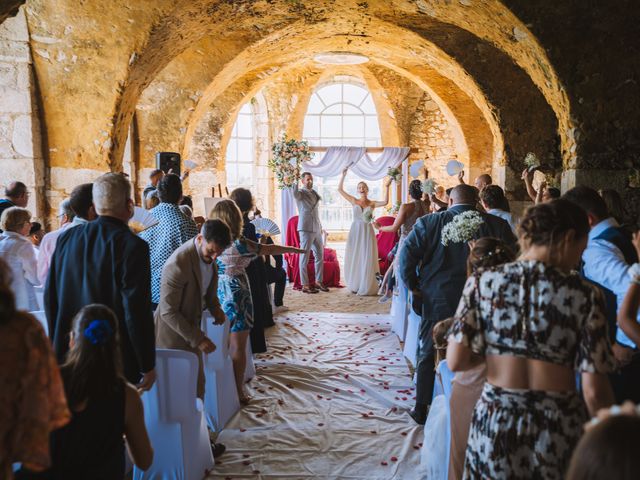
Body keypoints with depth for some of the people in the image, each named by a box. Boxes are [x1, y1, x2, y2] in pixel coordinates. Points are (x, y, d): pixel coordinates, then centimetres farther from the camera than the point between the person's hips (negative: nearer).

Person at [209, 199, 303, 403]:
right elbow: (269, 249, -2)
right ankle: (238, 393, 14)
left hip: (215, 298, 5)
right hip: (236, 299, -5)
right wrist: (294, 249, 13)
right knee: (237, 348, 6)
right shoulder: (240, 245, -14)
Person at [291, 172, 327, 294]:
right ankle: (305, 285, 3)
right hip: (306, 229, -8)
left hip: (317, 229, 8)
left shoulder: (314, 192, 16)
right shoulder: (301, 193, -6)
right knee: (304, 257, -2)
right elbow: (295, 194, -33)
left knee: (320, 256, 12)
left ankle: (318, 281, 22)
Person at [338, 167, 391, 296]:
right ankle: (355, 286, 16)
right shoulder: (354, 201, 6)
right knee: (354, 258, 4)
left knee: (367, 259, 0)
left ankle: (366, 287, 8)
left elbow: (385, 202, -15)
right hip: (355, 231, 1)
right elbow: (340, 189, 2)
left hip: (367, 232, -1)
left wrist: (386, 187, -20)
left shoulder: (372, 203, 4)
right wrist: (343, 175, -3)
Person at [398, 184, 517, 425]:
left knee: (428, 357, 15)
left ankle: (422, 409, 25)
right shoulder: (497, 225, -4)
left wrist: (413, 286, 0)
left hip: (437, 303, -1)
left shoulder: (429, 222, -7)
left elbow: (406, 256, -12)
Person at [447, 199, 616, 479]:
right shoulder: (584, 295, -12)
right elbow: (594, 391, -10)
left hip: (495, 421, 1)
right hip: (558, 427, -1)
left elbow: (456, 362, -10)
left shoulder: (482, 282, -8)